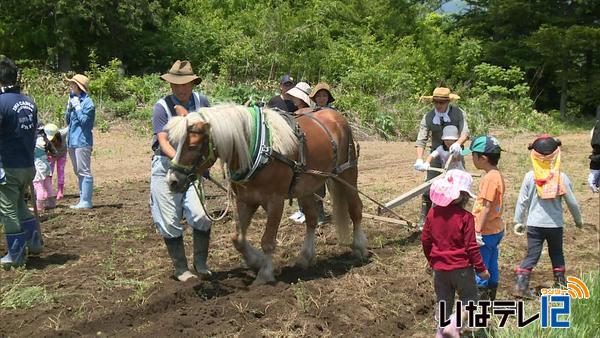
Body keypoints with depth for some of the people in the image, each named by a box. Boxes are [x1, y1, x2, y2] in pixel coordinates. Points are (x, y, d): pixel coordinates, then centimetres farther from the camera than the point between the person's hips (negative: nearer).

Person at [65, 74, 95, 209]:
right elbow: (68, 121, 16)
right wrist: (69, 107, 2)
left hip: (82, 142, -9)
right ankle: (83, 200, 19)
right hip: (72, 141, 9)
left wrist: (77, 107, -14)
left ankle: (86, 201, -4)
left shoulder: (87, 102, -10)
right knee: (78, 172, 13)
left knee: (84, 171, -7)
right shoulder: (73, 99, 15)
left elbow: (84, 120, -16)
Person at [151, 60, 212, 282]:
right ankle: (180, 269, 20)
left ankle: (201, 264, 9)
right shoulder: (162, 107, -8)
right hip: (166, 167, -1)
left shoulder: (201, 102, 2)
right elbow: (163, 142, -16)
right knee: (170, 221, 4)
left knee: (201, 217, -12)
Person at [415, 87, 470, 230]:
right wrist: (419, 159, -30)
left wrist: (458, 143, -46)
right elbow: (421, 140, -14)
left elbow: (465, 132, -23)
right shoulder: (428, 118, -11)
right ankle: (423, 218, 7)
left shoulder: (458, 113, -12)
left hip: (455, 154, 0)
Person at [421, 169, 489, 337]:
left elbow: (425, 240, 4)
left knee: (444, 302, 18)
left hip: (439, 268, 4)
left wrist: (431, 260, 20)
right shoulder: (465, 217, -16)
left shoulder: (433, 213, -3)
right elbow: (471, 246, -13)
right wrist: (481, 268, -1)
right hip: (462, 268, -4)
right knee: (469, 300, 11)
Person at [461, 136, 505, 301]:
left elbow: (487, 207, -23)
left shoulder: (490, 178, -21)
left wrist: (478, 231, -21)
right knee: (491, 268, 18)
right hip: (496, 229, 10)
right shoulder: (497, 175, 9)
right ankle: (491, 299, 28)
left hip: (486, 232, -10)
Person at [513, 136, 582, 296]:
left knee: (532, 255, 5)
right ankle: (560, 282, 26)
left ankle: (521, 284, -5)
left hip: (534, 224, 0)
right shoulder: (562, 177, -8)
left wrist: (518, 221, 8)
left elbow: (522, 201, -3)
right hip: (555, 224, 0)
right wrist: (578, 220, 18)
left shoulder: (530, 177, -8)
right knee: (557, 254, 20)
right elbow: (571, 202, 1)